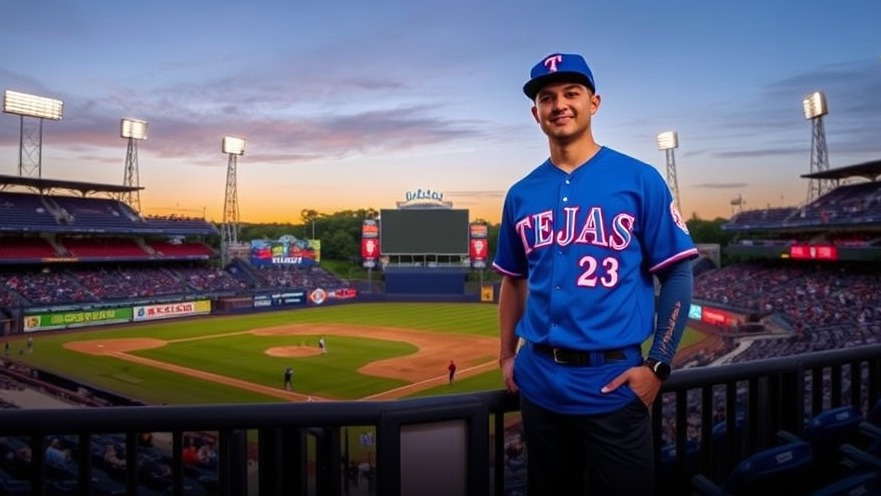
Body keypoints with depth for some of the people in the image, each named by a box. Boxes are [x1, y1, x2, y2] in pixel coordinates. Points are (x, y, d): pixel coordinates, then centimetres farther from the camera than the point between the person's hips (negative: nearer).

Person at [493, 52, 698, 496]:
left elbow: (678, 275, -4)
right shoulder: (521, 194, 6)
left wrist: (658, 364, -9)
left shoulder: (639, 179, -5)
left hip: (613, 382, -3)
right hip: (539, 383, 4)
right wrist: (507, 356, 10)